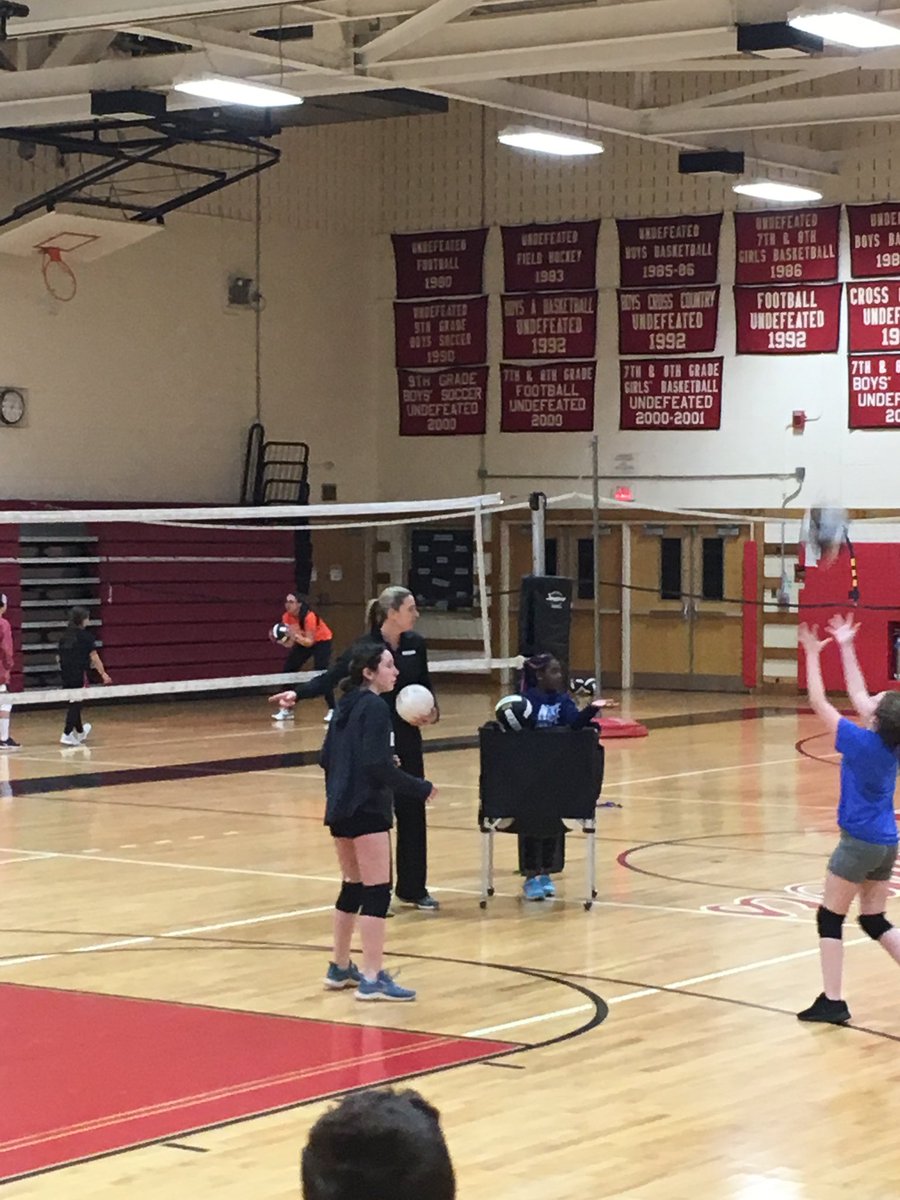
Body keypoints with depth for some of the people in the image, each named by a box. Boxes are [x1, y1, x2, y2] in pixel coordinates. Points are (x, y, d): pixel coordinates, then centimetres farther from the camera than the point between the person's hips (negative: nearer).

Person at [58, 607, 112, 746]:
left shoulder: (65, 636, 9)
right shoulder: (85, 636, -8)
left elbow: (60, 657, 12)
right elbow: (94, 656, -10)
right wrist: (103, 673, -3)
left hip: (66, 675, 6)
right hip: (78, 675, -6)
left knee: (74, 703, 19)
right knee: (75, 704, -3)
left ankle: (80, 732, 35)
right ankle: (67, 735, -10)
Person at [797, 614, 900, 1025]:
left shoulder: (861, 742, -17)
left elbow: (818, 702, -11)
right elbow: (857, 695, 14)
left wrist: (813, 654, -4)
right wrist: (846, 648, 20)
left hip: (859, 843, -7)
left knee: (830, 918, 4)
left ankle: (832, 1002, 3)